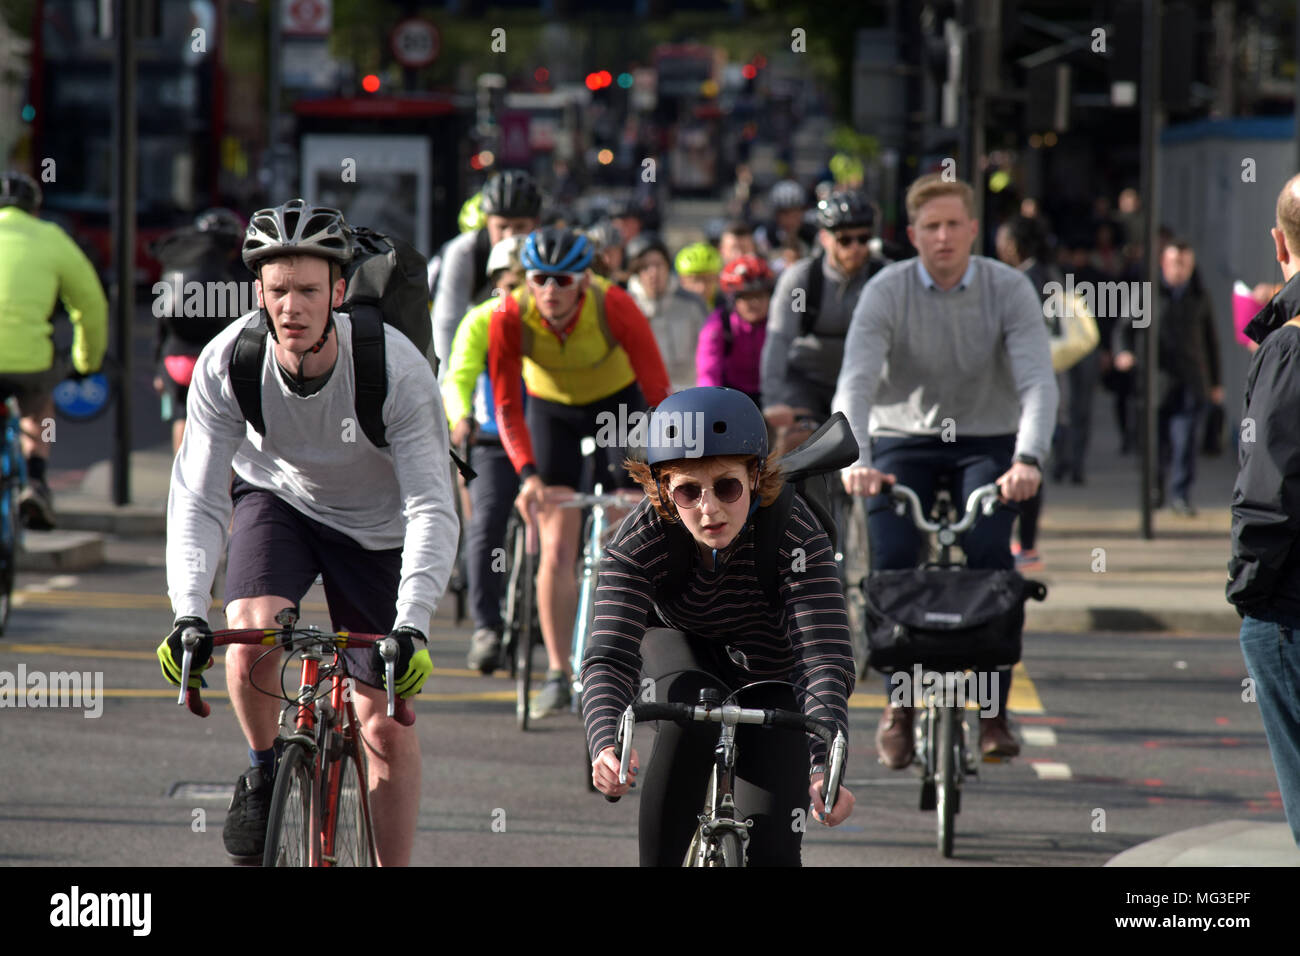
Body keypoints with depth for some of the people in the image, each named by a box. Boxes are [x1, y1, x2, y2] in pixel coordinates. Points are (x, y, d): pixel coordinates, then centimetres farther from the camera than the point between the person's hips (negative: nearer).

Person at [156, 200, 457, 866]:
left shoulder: (397, 369, -32)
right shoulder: (227, 363, -26)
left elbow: (432, 509, -33)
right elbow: (196, 500, -24)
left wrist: (411, 626, -45)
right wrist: (188, 612, -38)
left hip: (374, 524, -1)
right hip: (278, 500, 1)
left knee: (386, 727, -1)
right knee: (250, 635, -28)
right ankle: (264, 772, 1)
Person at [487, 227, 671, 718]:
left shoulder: (614, 307, -32)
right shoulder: (509, 318, -28)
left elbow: (658, 392, -30)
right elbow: (507, 408, -21)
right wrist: (527, 474, -34)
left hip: (618, 405, -1)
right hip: (551, 410, 1)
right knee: (556, 551, -10)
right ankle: (557, 674, -7)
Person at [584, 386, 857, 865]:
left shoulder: (796, 535, -36)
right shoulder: (637, 542, -32)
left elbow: (825, 657, -44)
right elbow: (609, 657, -41)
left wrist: (825, 766, -59)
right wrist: (605, 744, -61)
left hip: (772, 664, -1)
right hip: (682, 643, 1)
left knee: (768, 845, -14)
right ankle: (657, 862, -22)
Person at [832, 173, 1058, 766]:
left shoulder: (1009, 289, -12)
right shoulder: (887, 291, -12)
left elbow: (1038, 382, -21)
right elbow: (856, 382, -22)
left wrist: (1027, 460, -39)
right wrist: (855, 460, -40)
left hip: (986, 443, 0)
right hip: (904, 439, 1)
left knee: (989, 555, -23)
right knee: (892, 562, -19)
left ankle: (994, 710, -13)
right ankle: (899, 704, 0)